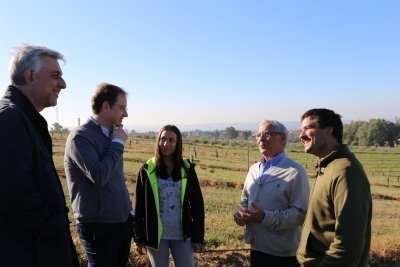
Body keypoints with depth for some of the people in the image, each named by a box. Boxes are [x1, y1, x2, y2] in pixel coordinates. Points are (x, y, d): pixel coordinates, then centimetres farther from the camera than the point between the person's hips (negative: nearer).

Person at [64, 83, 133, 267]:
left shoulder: (111, 135, 7)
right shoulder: (80, 137, -16)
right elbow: (99, 176, -27)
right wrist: (118, 143, -16)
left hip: (123, 221, 8)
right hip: (99, 226, -8)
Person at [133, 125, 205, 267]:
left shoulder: (187, 169, -2)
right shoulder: (147, 170, -4)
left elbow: (197, 204, 1)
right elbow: (138, 206, -1)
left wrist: (198, 236, 0)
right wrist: (139, 238, -2)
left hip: (182, 235, 1)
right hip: (156, 235, 0)